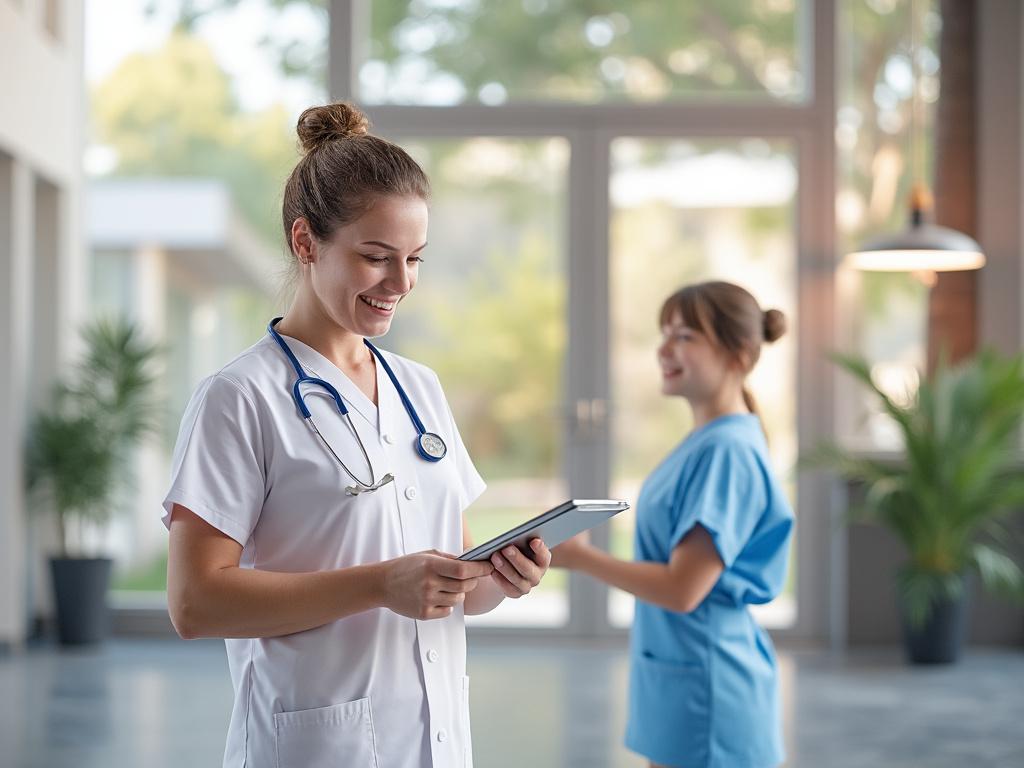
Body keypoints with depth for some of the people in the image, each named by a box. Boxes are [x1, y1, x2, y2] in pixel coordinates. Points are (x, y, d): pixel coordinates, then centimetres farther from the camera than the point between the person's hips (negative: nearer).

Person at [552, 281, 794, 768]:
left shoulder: (727, 451, -18)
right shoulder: (701, 444, 10)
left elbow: (683, 588, -21)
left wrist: (578, 556, -15)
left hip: (705, 694, -9)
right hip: (675, 688, 9)